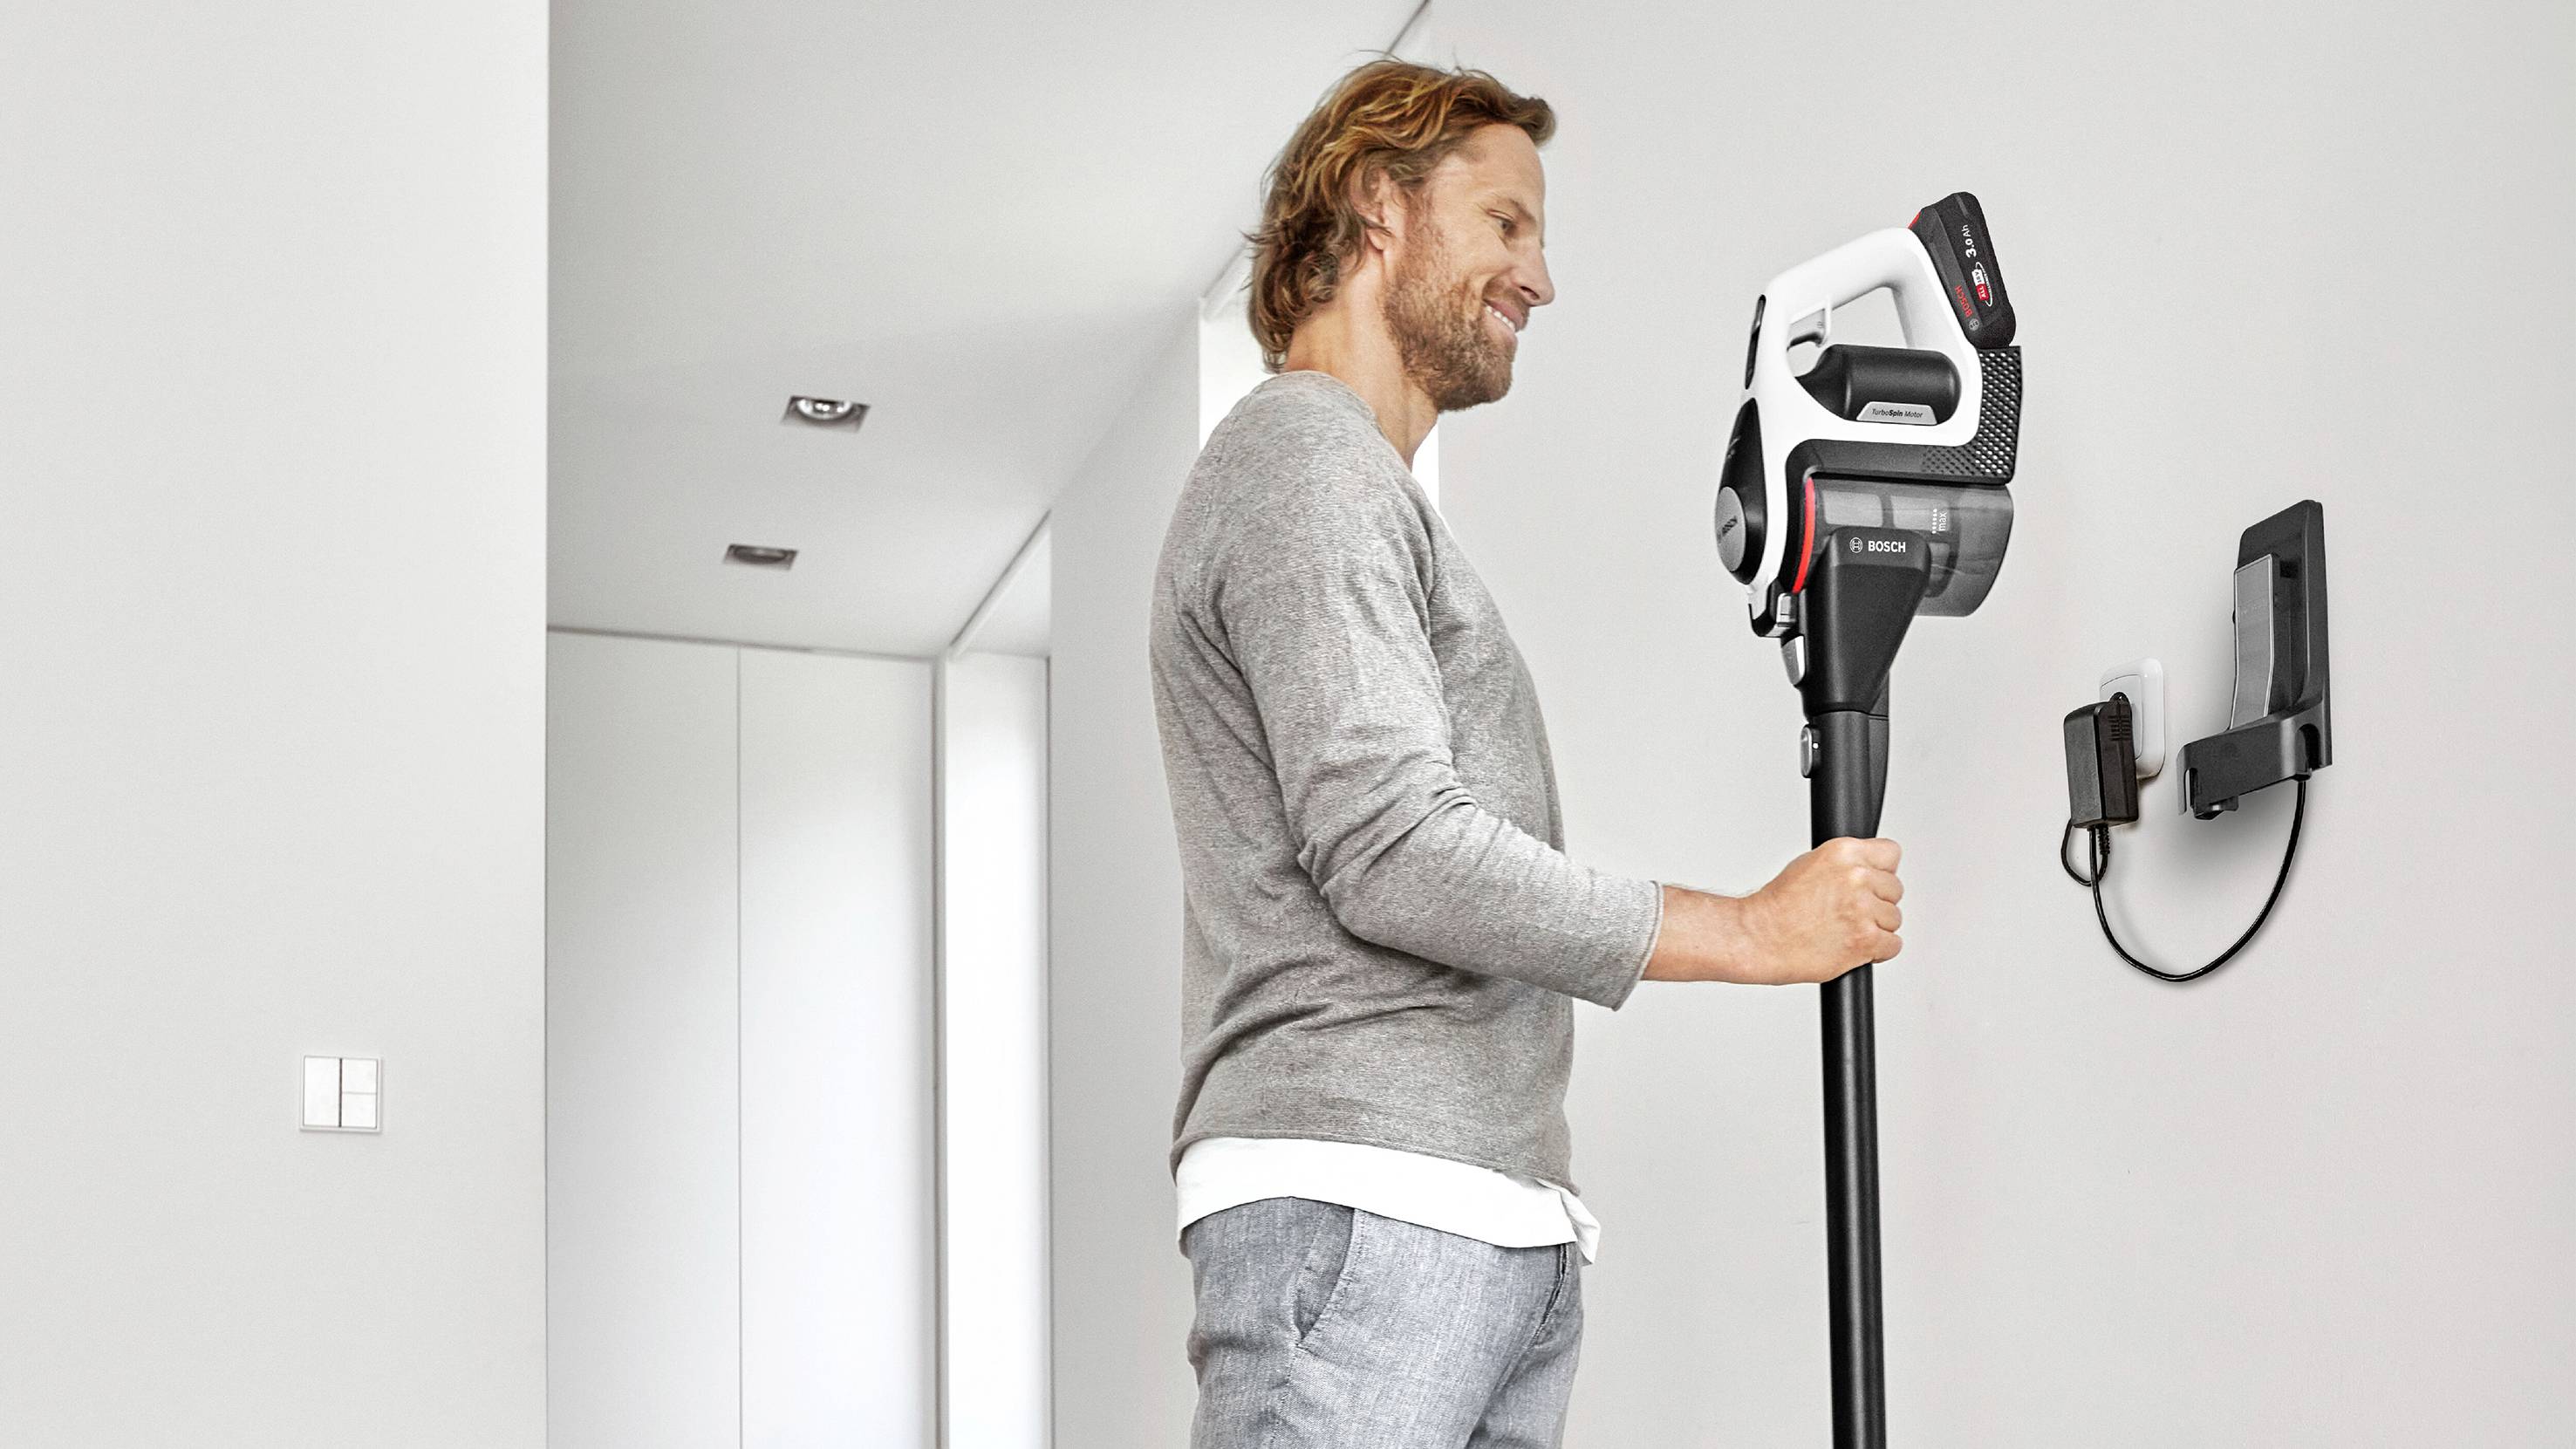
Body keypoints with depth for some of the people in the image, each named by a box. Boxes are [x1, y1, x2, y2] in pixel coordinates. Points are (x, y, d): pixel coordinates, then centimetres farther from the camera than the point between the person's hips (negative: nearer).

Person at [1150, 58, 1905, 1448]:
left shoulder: (1368, 491, 28)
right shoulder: (1304, 461, -4)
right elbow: (1392, 853, -16)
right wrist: (1754, 931, -7)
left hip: (1493, 1221, 10)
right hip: (1359, 1200, -10)